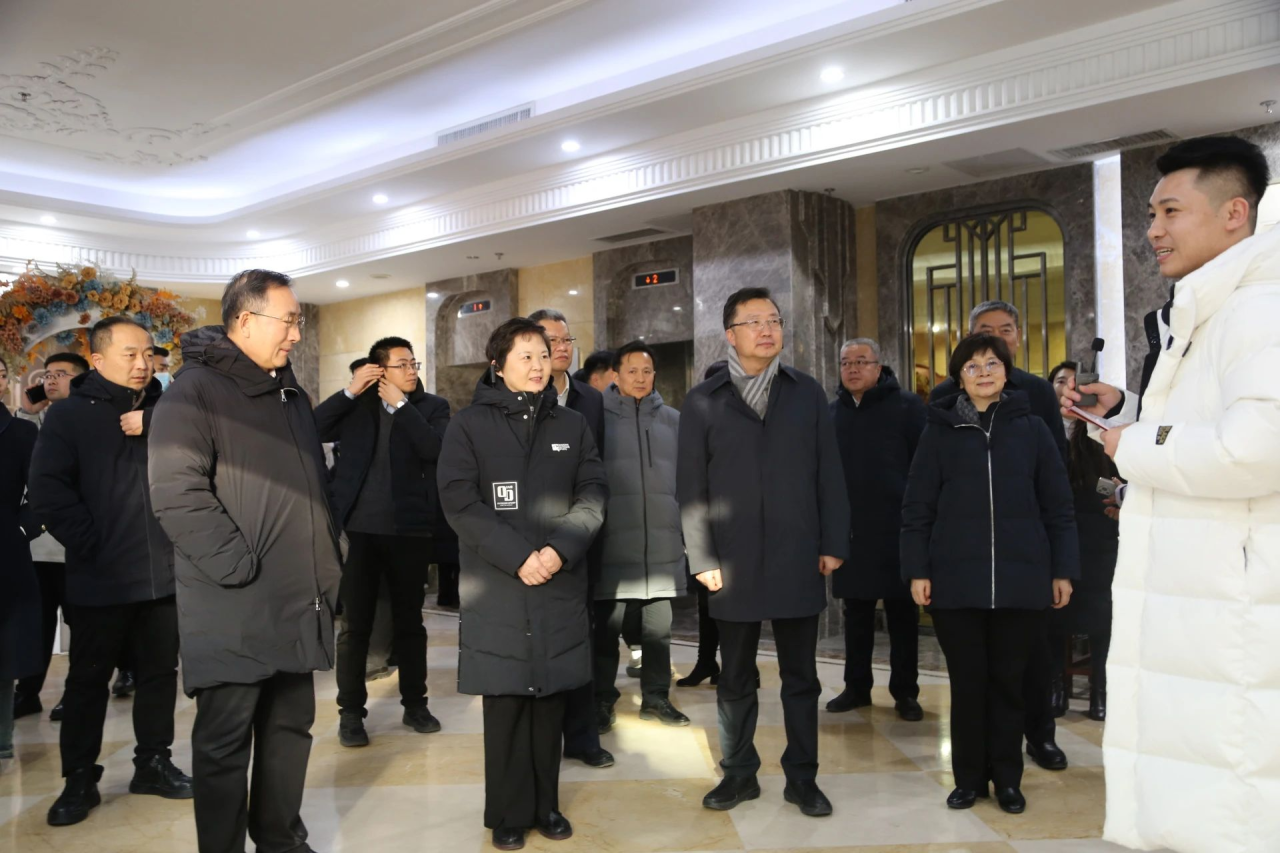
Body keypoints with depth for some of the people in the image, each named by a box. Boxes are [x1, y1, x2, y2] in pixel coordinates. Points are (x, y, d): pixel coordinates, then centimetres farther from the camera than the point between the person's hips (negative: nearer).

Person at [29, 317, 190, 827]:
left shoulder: (164, 410, 9)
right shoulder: (70, 414, -1)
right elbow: (47, 490, -8)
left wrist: (153, 425, -16)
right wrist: (91, 545, -11)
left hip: (164, 573, 3)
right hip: (101, 579, -3)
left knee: (160, 672, 12)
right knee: (88, 679, 8)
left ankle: (153, 763, 27)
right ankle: (80, 779, 21)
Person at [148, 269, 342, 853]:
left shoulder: (291, 395, 16)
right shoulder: (196, 391, -9)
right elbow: (177, 496, -20)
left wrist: (327, 566, 13)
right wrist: (241, 566, -20)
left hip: (296, 606, 8)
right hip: (232, 611, -8)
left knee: (291, 728, 17)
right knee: (225, 742, 4)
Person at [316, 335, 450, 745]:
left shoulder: (432, 405, 3)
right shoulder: (357, 405, 7)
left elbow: (435, 449, -15)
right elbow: (312, 430, -5)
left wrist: (400, 404, -13)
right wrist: (350, 391, -10)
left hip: (409, 529, 0)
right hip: (359, 527, 0)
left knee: (409, 622, 12)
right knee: (356, 625, 6)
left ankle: (415, 704, 25)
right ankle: (350, 712, 17)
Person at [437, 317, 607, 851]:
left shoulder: (572, 424, 10)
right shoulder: (470, 425, 1)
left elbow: (593, 495, 3)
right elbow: (459, 502, -8)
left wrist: (560, 549, -14)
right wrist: (518, 556, -17)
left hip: (560, 585, 3)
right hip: (497, 588, -2)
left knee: (551, 699, 9)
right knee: (505, 703, 3)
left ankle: (545, 804, 23)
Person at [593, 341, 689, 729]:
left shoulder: (673, 420, 11)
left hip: (662, 542, 3)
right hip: (614, 541, -3)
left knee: (658, 627, 10)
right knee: (607, 627, 5)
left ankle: (656, 697, 23)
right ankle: (603, 699, 18)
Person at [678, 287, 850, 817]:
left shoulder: (807, 393, 7)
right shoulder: (703, 401, 2)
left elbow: (828, 475, 5)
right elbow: (691, 488, -1)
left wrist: (833, 544, 0)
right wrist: (703, 559, -6)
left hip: (798, 559, 1)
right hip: (733, 562, -1)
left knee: (800, 676, 10)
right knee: (736, 677, 11)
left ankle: (802, 777, 24)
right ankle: (739, 773, 26)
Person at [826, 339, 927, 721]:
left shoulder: (906, 406, -2)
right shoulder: (832, 413, 9)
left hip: (898, 529, -3)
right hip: (849, 531, 4)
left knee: (902, 613, 6)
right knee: (856, 613, 12)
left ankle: (905, 692, 17)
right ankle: (856, 687, 24)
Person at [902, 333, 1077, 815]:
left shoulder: (1031, 429, 6)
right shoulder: (940, 431, 5)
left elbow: (1057, 506, 6)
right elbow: (917, 507, 3)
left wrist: (1064, 569, 2)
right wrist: (917, 570, -3)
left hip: (1020, 580, 0)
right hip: (956, 580, 0)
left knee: (1007, 680, 9)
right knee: (967, 680, 7)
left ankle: (1007, 778, 23)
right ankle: (969, 777, 20)